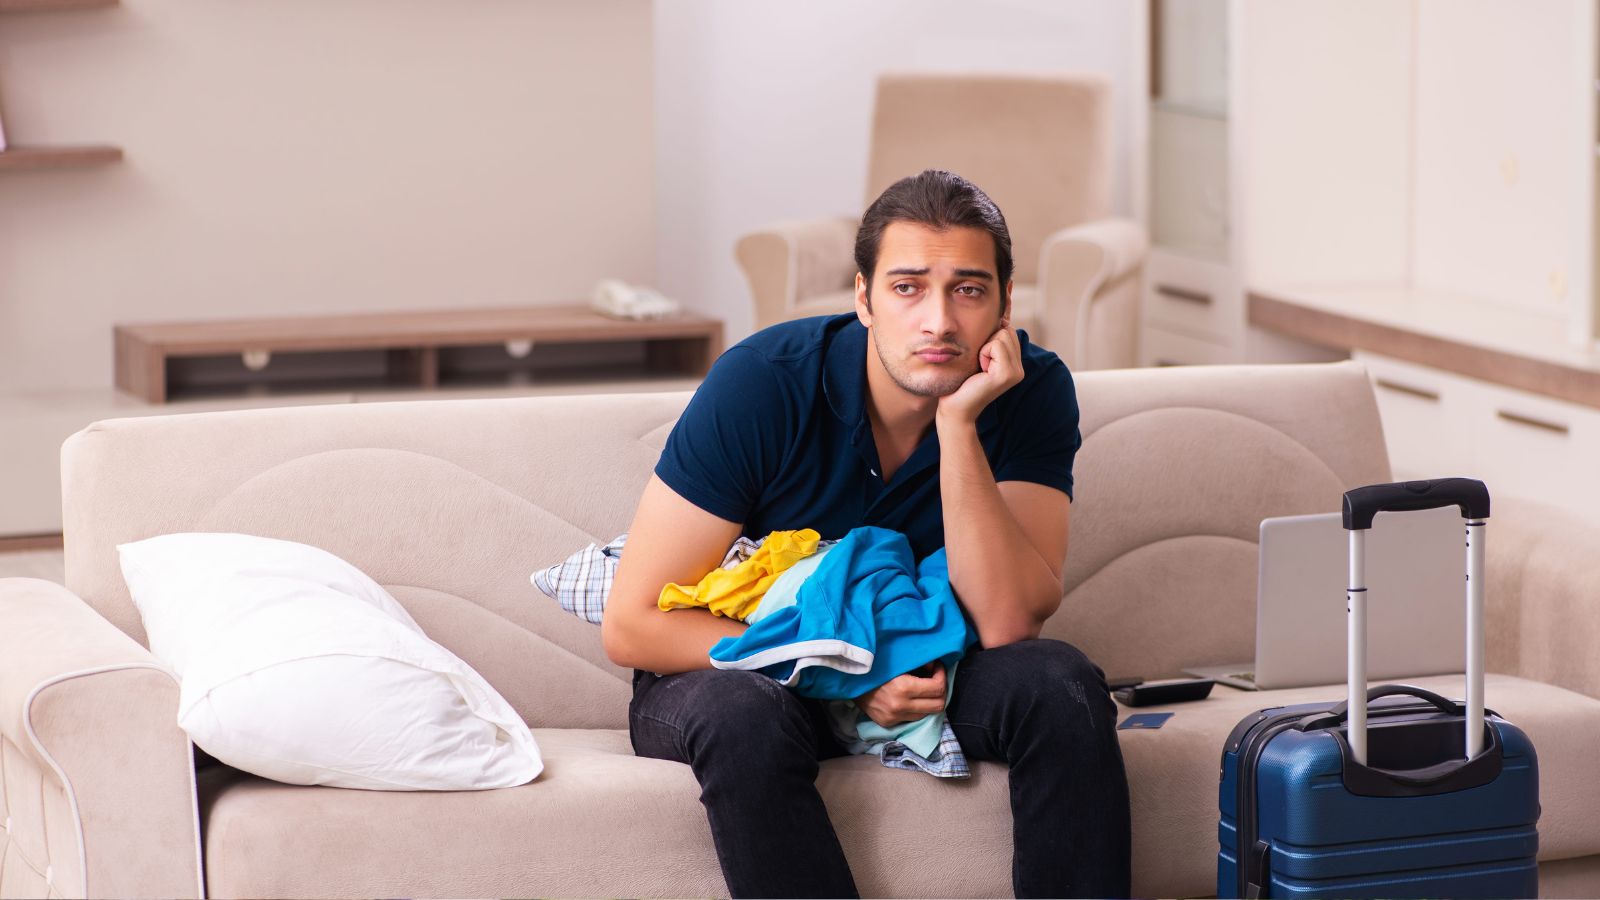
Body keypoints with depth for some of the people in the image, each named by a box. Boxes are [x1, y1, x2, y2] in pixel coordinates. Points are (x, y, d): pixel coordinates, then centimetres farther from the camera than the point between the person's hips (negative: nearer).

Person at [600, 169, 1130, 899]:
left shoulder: (1030, 392, -14)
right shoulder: (760, 385, -22)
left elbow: (1007, 624, -24)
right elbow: (631, 626, -20)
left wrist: (959, 423, -32)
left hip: (916, 682, 3)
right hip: (728, 668, -2)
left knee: (1060, 685, -26)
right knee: (744, 715, -37)